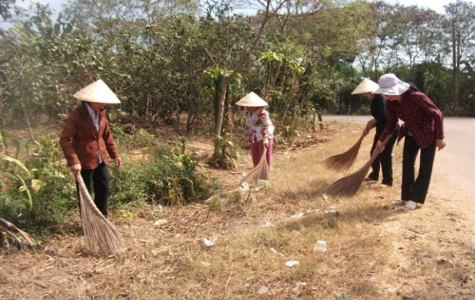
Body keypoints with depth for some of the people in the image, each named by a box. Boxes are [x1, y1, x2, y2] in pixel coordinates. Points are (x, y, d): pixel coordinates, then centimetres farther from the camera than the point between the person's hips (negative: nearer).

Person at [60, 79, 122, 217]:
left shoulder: (101, 113, 4)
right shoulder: (76, 115, -18)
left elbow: (107, 135, 15)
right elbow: (64, 140, -19)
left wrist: (114, 154, 13)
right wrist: (73, 161, -27)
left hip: (100, 160, 7)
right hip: (84, 162, -7)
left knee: (104, 190, 14)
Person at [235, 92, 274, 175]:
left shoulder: (262, 113, -23)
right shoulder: (247, 111, -1)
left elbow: (269, 126, -25)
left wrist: (266, 138, -35)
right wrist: (247, 137, 15)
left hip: (264, 138, -7)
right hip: (254, 139, 7)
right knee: (256, 160, 13)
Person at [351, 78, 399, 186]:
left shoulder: (381, 99, -20)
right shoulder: (375, 100, 11)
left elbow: (382, 116, -29)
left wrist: (371, 122, -13)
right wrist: (368, 127, 5)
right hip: (382, 130, 10)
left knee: (384, 155, -6)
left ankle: (387, 181, 6)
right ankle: (374, 175, 34)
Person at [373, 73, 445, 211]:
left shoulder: (416, 97, -31)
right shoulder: (391, 103, -13)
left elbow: (438, 114, -24)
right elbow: (391, 123, 1)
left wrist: (440, 138, -22)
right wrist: (381, 140, -8)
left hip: (428, 133, -6)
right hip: (411, 134, 6)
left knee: (424, 167, -1)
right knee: (407, 164, 7)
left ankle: (416, 199, 6)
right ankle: (406, 197, 17)